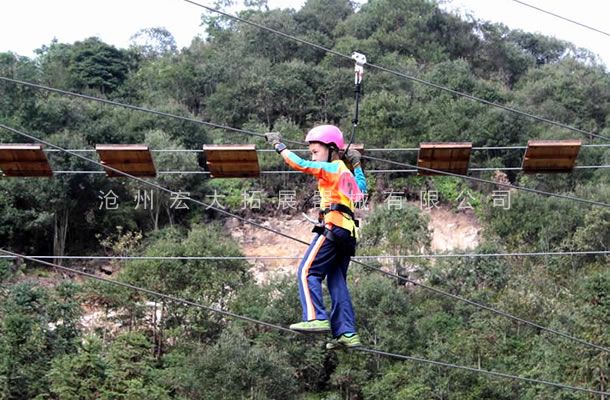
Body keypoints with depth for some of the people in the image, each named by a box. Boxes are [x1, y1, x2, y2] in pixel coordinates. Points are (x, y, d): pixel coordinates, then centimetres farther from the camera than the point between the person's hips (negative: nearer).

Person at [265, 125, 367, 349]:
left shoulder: (332, 168, 2)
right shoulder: (347, 174, 26)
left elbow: (300, 164, -6)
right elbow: (362, 189, 46)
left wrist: (279, 145, 5)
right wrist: (357, 165, 47)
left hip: (333, 226, -9)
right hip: (348, 232, 9)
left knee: (307, 272, -11)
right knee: (337, 282, 7)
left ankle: (316, 318, -26)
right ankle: (347, 333, 0)